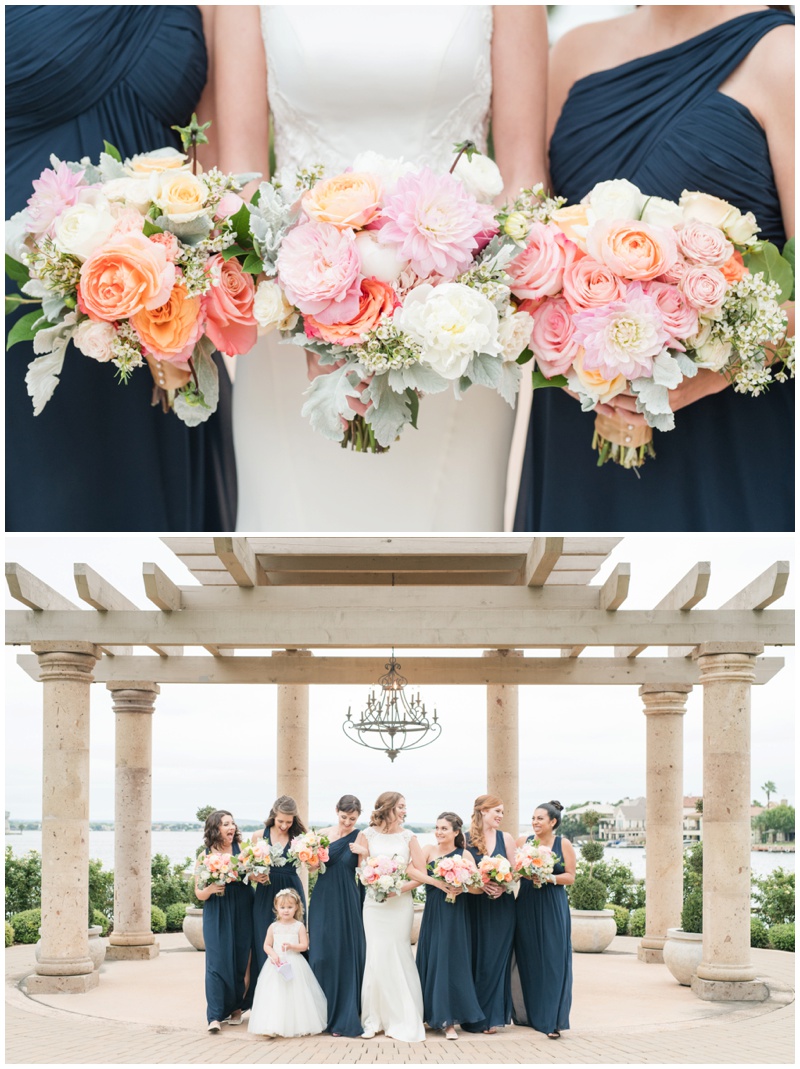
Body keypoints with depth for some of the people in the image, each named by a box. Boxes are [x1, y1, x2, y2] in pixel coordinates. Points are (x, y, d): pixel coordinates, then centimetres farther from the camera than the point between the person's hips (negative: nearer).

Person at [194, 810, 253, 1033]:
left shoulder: (242, 849, 1)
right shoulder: (205, 856, 2)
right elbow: (199, 892, 4)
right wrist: (210, 889, -17)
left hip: (242, 913, 1)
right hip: (216, 916, -1)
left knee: (242, 960, 3)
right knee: (217, 962, -7)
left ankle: (237, 1008, 19)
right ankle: (215, 1016, -6)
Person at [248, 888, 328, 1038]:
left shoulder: (299, 926, 1)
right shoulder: (273, 927, 6)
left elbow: (304, 945, -2)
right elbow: (266, 945, 7)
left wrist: (291, 946, -19)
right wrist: (273, 954, -12)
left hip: (294, 965, -1)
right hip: (276, 964, 1)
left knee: (295, 995, -2)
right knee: (275, 995, -4)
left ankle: (299, 1026, 6)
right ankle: (273, 1026, -3)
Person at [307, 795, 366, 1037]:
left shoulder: (358, 838, -4)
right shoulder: (323, 834, 5)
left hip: (347, 903, -3)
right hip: (323, 901, 3)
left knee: (346, 956, -1)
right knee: (321, 955, 3)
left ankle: (344, 1019, 7)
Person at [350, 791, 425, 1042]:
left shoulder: (408, 837, 5)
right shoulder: (367, 835, 3)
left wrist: (400, 888, -12)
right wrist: (362, 854, -14)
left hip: (400, 904, 0)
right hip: (374, 904, 0)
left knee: (398, 958, -1)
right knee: (376, 958, -3)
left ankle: (402, 1020, 7)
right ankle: (373, 1020, 5)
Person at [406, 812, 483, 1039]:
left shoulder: (464, 855, 1)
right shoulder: (428, 850, 4)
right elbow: (411, 870, -13)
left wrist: (461, 887, -24)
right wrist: (437, 883, -23)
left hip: (455, 916, -2)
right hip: (433, 913, 2)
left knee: (450, 962, -3)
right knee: (431, 960, 4)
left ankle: (449, 1021, 0)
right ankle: (434, 1014, 16)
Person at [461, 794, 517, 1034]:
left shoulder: (505, 838, 6)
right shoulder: (466, 839, 0)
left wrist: (502, 887, -13)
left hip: (501, 906, 1)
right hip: (475, 906, -1)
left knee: (496, 959, -1)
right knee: (476, 959, 1)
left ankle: (493, 1016, 4)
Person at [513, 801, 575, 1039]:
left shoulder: (563, 844, 2)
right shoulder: (523, 841, 6)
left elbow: (570, 877, 0)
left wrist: (549, 878, -14)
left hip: (553, 908, -2)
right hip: (526, 906, 2)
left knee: (553, 961, -6)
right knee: (527, 960, 5)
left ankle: (553, 1020, -6)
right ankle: (530, 1014, 17)